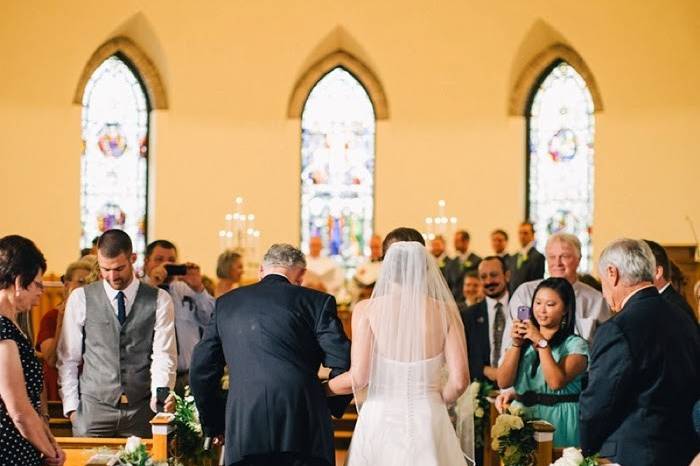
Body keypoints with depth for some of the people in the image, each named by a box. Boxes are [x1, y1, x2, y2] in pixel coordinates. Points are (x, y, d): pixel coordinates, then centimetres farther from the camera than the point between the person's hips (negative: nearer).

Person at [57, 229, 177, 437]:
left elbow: (164, 356, -3)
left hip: (141, 410, 0)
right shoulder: (80, 298, 3)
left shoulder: (159, 300, 2)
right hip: (93, 408, 0)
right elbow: (67, 359, 7)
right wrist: (71, 407, 0)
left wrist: (160, 398, -17)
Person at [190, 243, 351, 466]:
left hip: (243, 431, 3)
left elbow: (201, 371, 15)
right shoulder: (316, 301, 4)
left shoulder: (225, 303, 15)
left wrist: (215, 424, 25)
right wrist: (333, 406, 16)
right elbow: (344, 364, -3)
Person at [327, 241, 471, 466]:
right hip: (428, 422, 1)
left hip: (380, 421, 0)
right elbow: (459, 381, -7)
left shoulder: (367, 310, -5)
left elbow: (359, 377, -12)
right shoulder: (444, 311, -2)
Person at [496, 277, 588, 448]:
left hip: (559, 421, -3)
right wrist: (516, 344, -10)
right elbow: (503, 382, 0)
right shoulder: (524, 340, 11)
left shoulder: (575, 344, -1)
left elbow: (556, 382, -17)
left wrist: (542, 342, -16)